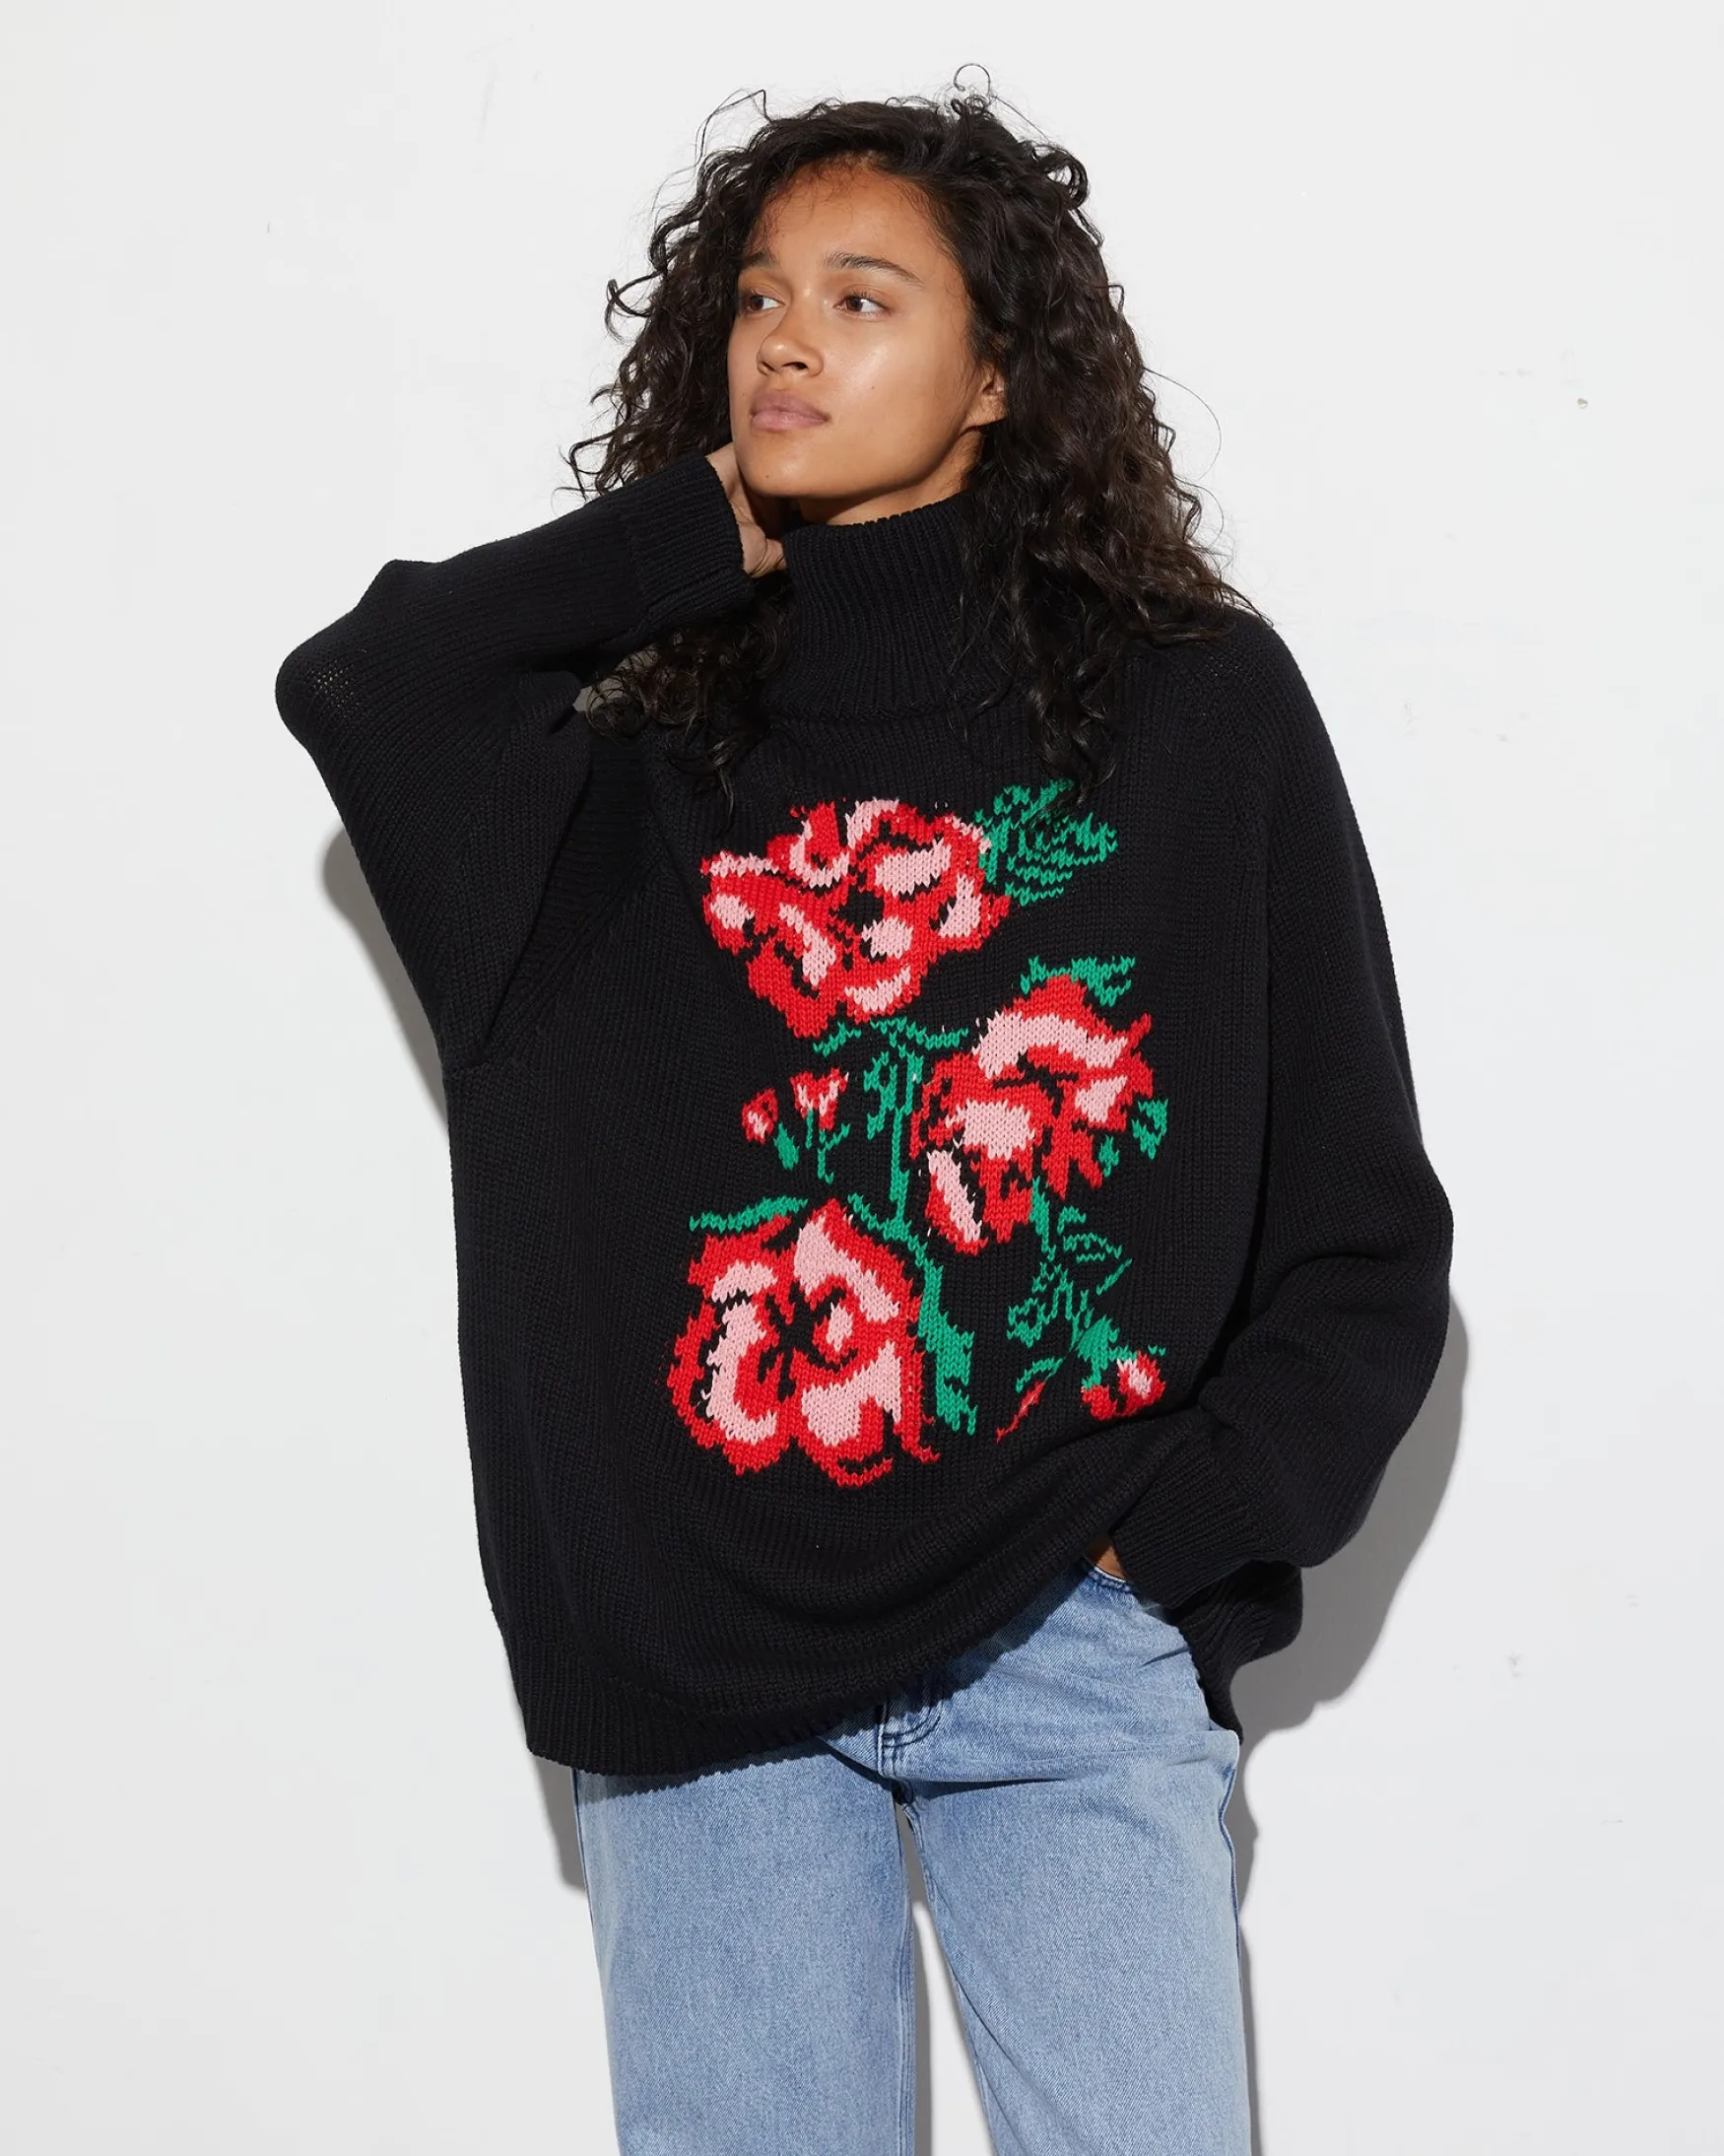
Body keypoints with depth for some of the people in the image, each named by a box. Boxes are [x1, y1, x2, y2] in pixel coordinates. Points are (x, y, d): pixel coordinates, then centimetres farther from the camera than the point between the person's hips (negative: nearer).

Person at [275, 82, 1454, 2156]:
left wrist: (1180, 1529, -5)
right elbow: (356, 680, -10)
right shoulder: (648, 745, 11)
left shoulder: (1195, 705, 6)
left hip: (1069, 1651, -1)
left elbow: (1362, 1231, 6)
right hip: (701, 1660, 2)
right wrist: (701, 540, -1)